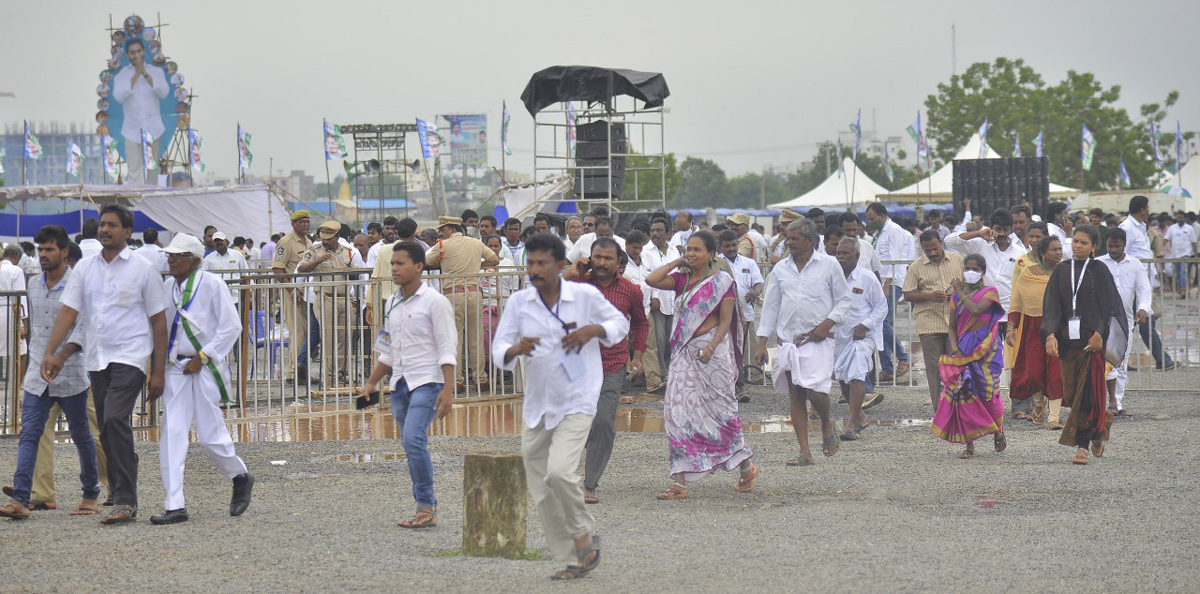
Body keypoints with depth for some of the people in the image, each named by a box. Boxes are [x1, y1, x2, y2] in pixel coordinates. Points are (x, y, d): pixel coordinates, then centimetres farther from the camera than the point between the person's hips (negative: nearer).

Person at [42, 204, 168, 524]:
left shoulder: (143, 270, -1)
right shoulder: (85, 268, 10)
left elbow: (158, 322, 0)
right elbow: (68, 311, 6)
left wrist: (158, 372, -4)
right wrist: (51, 352, -8)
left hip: (130, 357, -5)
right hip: (96, 360, 5)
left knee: (115, 419, -21)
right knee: (108, 433, 7)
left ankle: (126, 501, -20)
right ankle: (122, 501, 16)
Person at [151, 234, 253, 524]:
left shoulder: (211, 284, -8)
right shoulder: (167, 286, 8)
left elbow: (231, 326, -10)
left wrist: (203, 357, -13)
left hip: (205, 369, -5)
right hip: (175, 369, 5)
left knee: (210, 435, -2)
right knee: (171, 434, -5)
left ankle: (241, 477, 28)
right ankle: (175, 506, -5)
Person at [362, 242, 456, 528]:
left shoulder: (434, 302, -7)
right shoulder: (392, 304, 14)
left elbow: (447, 349, -11)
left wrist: (448, 389, -18)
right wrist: (372, 382, 19)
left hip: (427, 382, -7)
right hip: (400, 384, 7)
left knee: (414, 440, -20)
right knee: (411, 446, 7)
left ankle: (427, 505, -11)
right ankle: (426, 510, 11)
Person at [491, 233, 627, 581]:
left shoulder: (585, 296, -7)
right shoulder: (518, 303, -1)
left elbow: (620, 323, 8)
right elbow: (499, 350, -2)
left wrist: (594, 330, -13)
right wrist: (515, 350, -25)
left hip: (576, 401, -4)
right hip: (537, 405, 4)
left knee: (559, 471, -24)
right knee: (541, 491, 5)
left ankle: (583, 536, 0)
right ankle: (572, 559, 18)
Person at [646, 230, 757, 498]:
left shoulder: (722, 282, -3)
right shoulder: (681, 279, 10)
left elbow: (726, 320, -8)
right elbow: (652, 280, -3)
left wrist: (711, 347, -22)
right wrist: (677, 262, 4)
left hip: (712, 351, -5)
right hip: (684, 352, 5)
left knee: (720, 410, 3)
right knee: (678, 413, -3)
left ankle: (746, 467, 25)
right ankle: (680, 482, -4)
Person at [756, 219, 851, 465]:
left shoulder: (829, 265, 1)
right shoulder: (780, 269, 9)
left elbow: (844, 300, 5)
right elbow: (770, 306, 12)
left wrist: (828, 323, -11)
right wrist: (762, 343, 7)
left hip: (817, 339, -4)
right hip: (788, 340, 4)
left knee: (815, 391, -17)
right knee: (795, 395, 1)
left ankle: (827, 424, 17)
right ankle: (805, 452, 5)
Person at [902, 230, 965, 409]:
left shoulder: (958, 260, 8)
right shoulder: (916, 266, 4)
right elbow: (908, 295, 2)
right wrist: (929, 296, -14)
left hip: (955, 322, 0)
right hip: (929, 324, 0)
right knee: (934, 369, 2)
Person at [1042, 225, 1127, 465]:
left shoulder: (1099, 271, -2)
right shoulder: (1061, 270, 8)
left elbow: (1108, 305, -4)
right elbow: (1052, 304, 2)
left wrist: (1099, 333, -16)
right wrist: (1050, 334, -11)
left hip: (1092, 339, -4)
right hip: (1067, 337, 4)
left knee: (1087, 391, -8)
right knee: (1072, 390, 6)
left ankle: (1082, 445, -6)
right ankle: (1102, 421, 32)